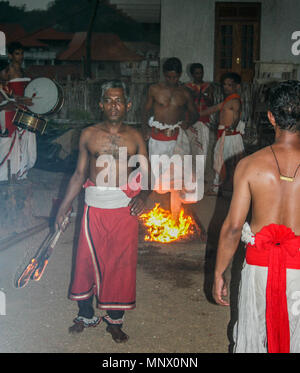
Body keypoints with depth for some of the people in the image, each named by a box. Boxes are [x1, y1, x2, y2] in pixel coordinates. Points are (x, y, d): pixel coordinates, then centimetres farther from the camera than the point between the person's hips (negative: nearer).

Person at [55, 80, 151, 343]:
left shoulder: (135, 137, 4)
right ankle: (86, 315, 25)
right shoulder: (89, 135, 5)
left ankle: (115, 320, 20)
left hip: (125, 208, 0)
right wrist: (64, 207, 8)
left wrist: (143, 196, -14)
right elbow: (80, 174, 10)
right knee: (88, 260, 5)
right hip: (95, 207, 1)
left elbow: (146, 174, 6)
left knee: (122, 262, 5)